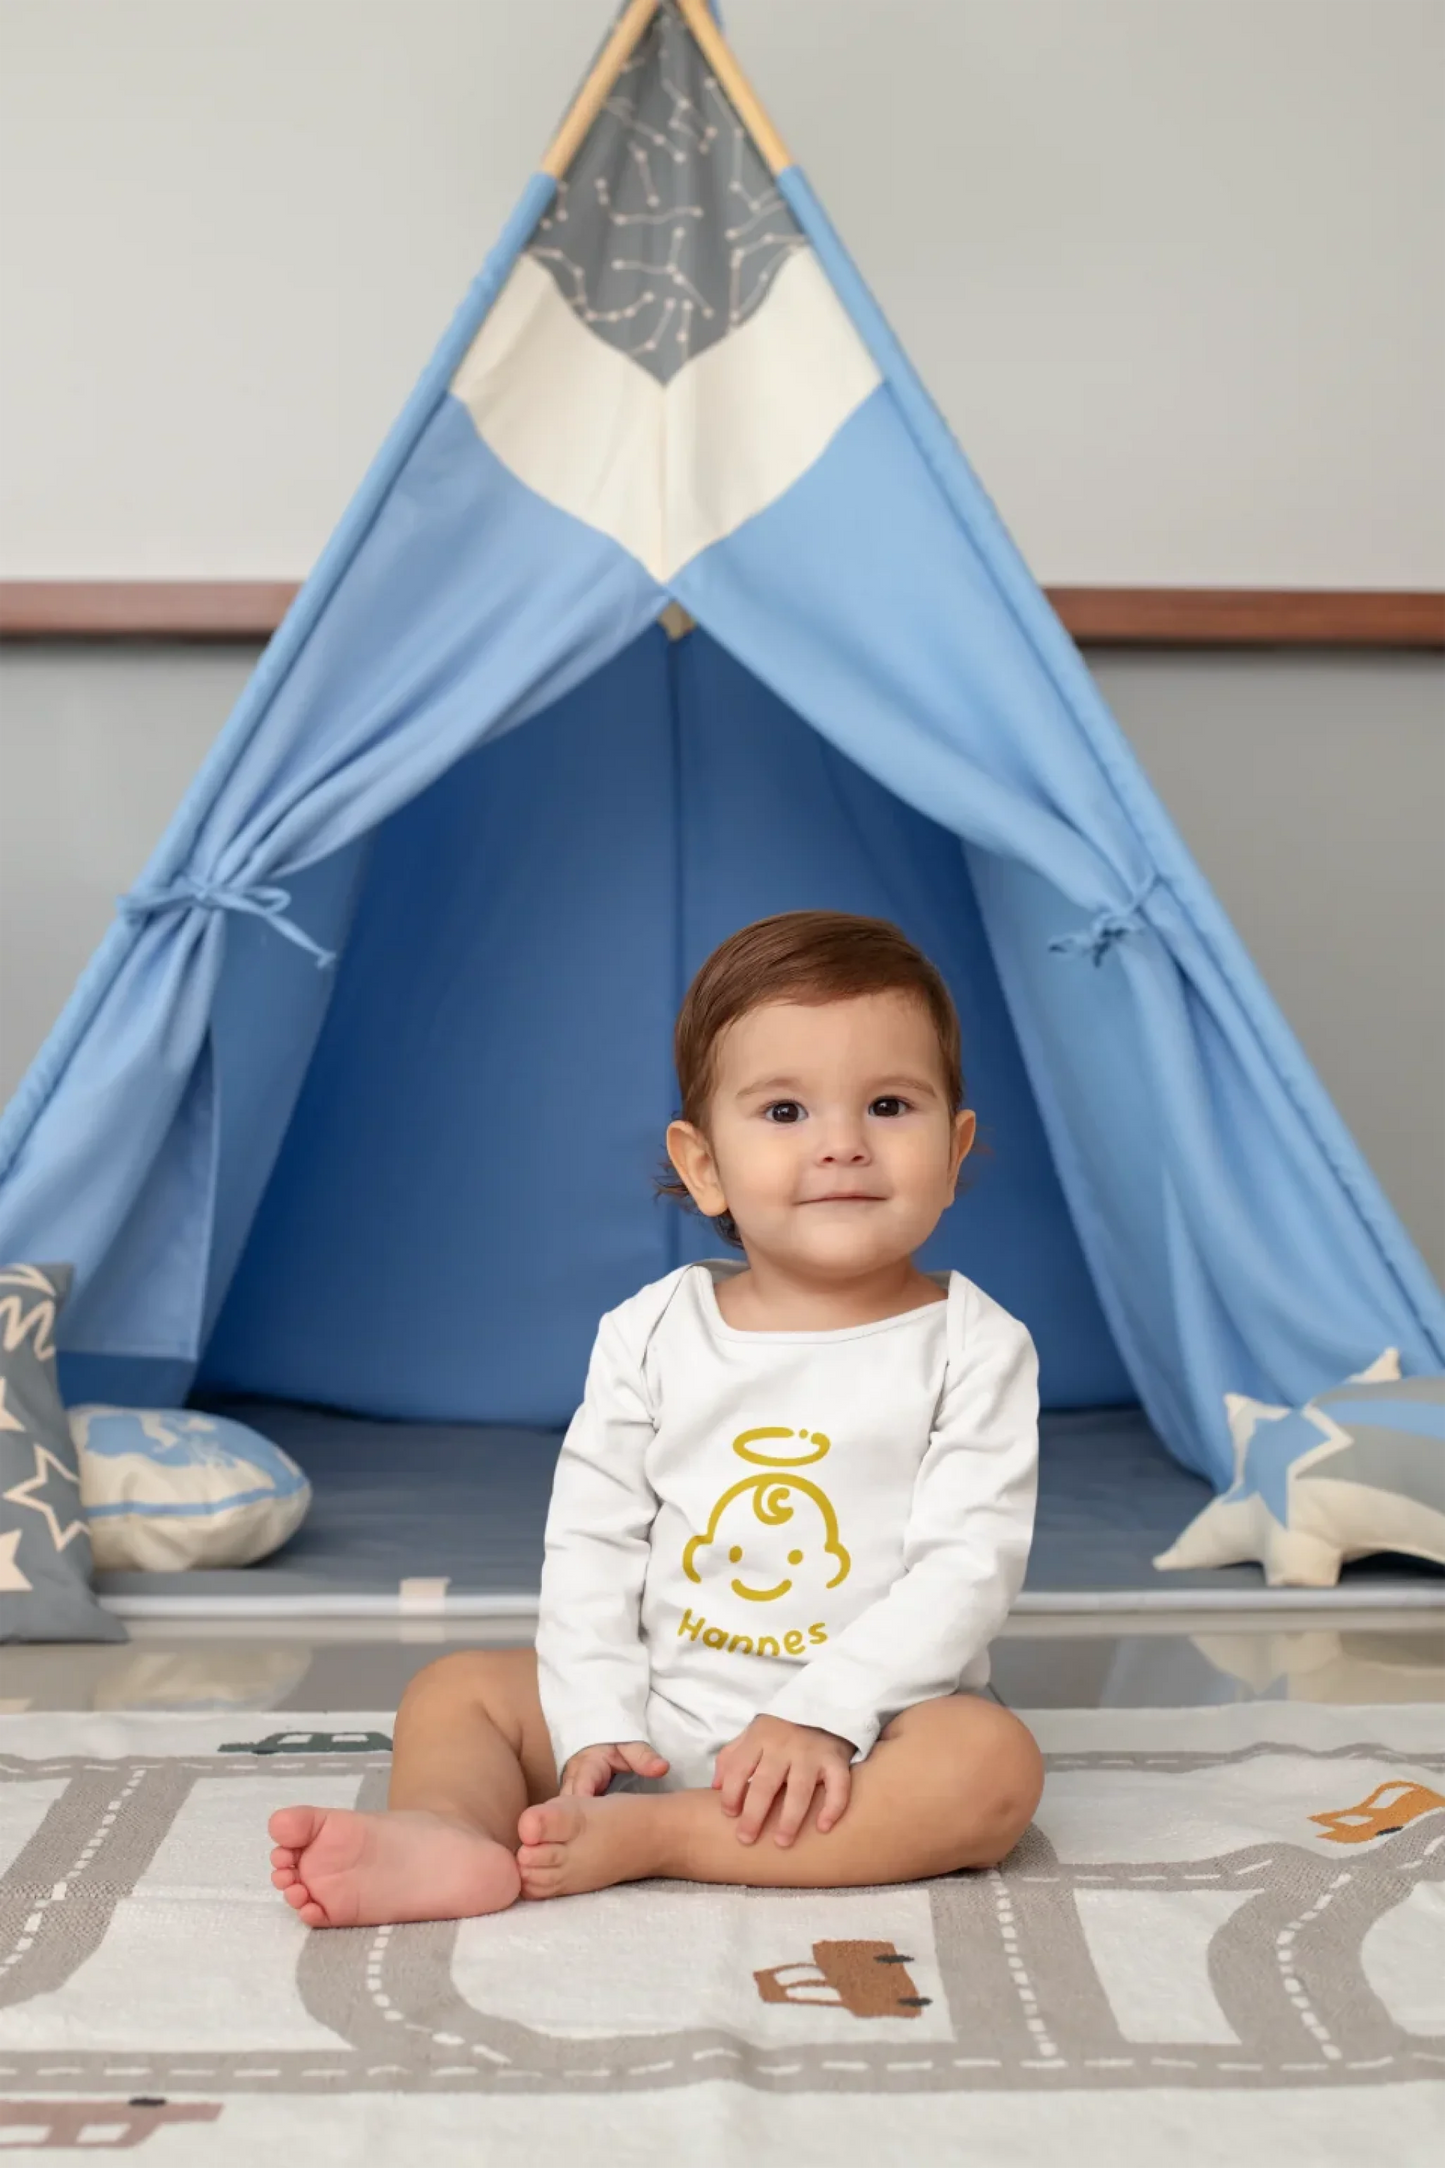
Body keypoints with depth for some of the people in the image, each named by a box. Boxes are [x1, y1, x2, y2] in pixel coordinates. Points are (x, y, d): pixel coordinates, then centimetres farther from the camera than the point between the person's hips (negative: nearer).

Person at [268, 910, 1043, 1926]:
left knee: (993, 1763, -31)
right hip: (658, 1717, 3)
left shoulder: (974, 1347, -6)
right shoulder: (653, 1333, 2)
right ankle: (448, 1829, -34)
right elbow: (591, 1538, 1)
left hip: (865, 1731, -3)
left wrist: (823, 1712, -24)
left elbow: (970, 1562, -14)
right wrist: (597, 1724, -12)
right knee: (457, 1688, -3)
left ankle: (641, 1838, -32)